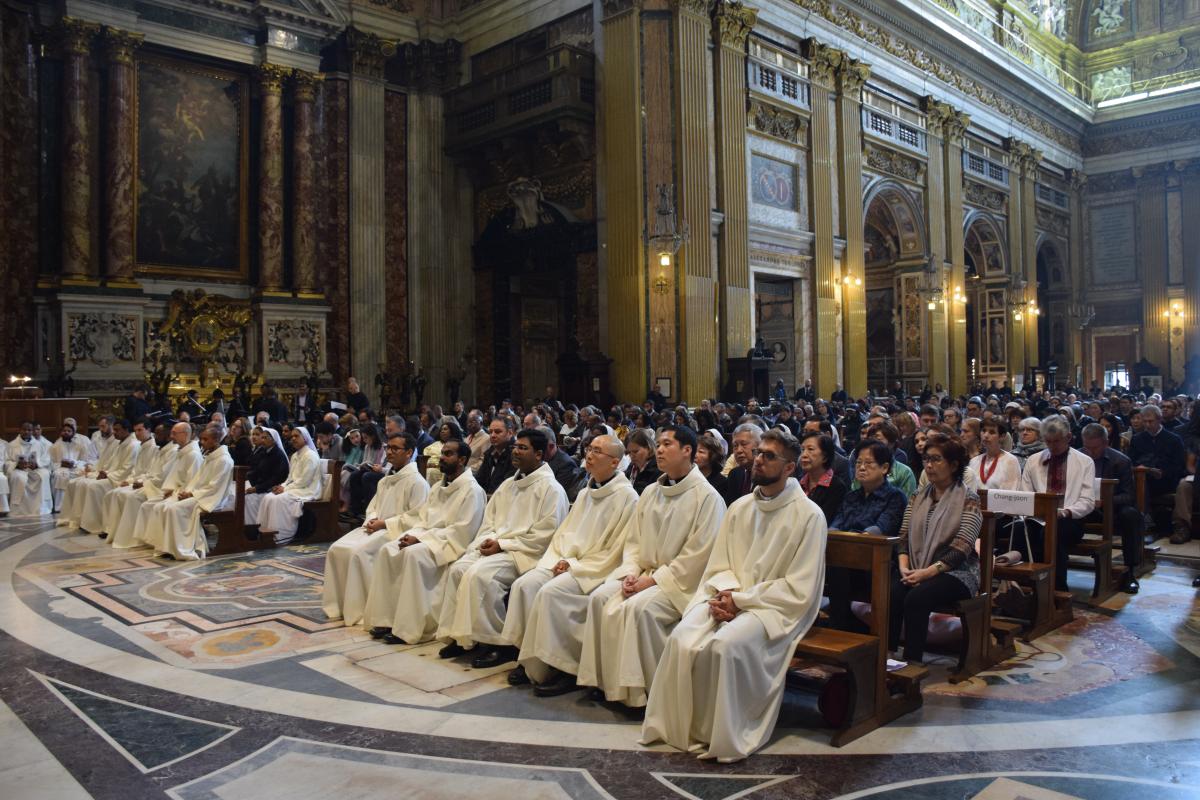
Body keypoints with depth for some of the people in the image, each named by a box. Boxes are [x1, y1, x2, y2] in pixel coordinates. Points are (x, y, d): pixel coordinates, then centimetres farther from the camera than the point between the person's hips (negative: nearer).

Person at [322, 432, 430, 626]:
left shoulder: (416, 482, -7)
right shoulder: (385, 480, 21)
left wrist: (385, 523, -16)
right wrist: (372, 519, 0)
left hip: (395, 531, -8)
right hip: (376, 528, 8)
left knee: (358, 552, -29)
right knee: (337, 549, -11)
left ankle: (361, 610, -19)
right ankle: (339, 604, -3)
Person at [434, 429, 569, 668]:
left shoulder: (551, 488, -6)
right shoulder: (508, 485, 20)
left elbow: (544, 535, -13)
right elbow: (489, 520, 21)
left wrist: (502, 544, -14)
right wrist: (487, 540, -2)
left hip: (524, 553, -7)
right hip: (494, 547, 7)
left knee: (479, 573, -28)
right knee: (458, 569, -15)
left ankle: (498, 642, -17)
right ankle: (460, 636, -6)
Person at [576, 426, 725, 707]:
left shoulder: (707, 497, -9)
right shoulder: (650, 492, 13)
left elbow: (697, 554, -14)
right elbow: (633, 541, 14)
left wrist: (653, 580, -16)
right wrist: (629, 575, -5)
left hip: (680, 581, -7)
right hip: (643, 574, 7)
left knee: (639, 607, -30)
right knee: (599, 598, -15)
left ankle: (644, 689, -14)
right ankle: (606, 682, -7)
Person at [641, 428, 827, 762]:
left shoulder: (808, 515, -7)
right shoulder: (739, 508, 11)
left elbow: (799, 590, -11)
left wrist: (740, 599, -15)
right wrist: (723, 594, -10)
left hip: (776, 607, -4)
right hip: (728, 599, 5)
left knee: (726, 644, -32)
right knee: (682, 640, -23)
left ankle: (721, 734, -11)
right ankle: (679, 725, -6)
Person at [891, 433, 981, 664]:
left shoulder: (968, 499, -2)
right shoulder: (918, 497, 15)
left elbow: (961, 548, -11)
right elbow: (904, 536, 10)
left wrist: (928, 572, -20)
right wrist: (904, 566, -8)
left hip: (956, 572, -4)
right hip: (916, 570, 4)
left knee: (917, 598, -32)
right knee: (890, 593, -27)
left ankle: (912, 662, -23)